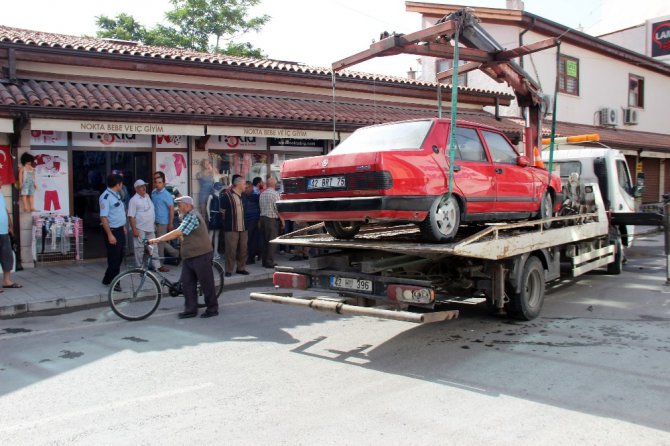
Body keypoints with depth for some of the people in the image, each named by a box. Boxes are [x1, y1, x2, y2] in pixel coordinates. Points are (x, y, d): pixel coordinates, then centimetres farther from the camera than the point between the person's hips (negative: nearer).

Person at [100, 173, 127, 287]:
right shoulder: (106, 197, -18)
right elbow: (103, 217, -22)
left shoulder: (116, 195, 11)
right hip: (112, 231, -9)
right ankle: (111, 281, 9)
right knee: (114, 258, -3)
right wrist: (110, 235, -26)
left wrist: (123, 226, 22)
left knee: (119, 257, 15)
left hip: (120, 230, 9)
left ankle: (108, 280, 26)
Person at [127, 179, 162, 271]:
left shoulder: (147, 196, 10)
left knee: (153, 247, 10)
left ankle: (157, 266, 17)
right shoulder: (134, 200, -11)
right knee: (139, 249, 1)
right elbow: (131, 216, -15)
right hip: (140, 229, -7)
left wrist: (154, 223, 18)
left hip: (150, 228, 7)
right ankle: (139, 267, 11)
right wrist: (134, 229, -19)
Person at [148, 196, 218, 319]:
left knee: (206, 283, 0)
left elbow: (178, 233, -24)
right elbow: (180, 234, 15)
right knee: (187, 283, 7)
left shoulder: (192, 217, -16)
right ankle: (190, 310, 14)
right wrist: (161, 239, 4)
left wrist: (158, 239, -22)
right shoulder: (187, 217, 18)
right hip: (189, 256, 10)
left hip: (200, 255, -10)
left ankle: (212, 309, 11)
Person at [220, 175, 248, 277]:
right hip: (231, 228, -7)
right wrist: (228, 220, 5)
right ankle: (229, 270, 5)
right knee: (230, 250, -3)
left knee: (243, 249, 10)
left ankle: (241, 268, 21)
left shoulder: (243, 195, 12)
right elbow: (222, 210, -3)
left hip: (243, 227, 7)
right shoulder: (227, 195, -10)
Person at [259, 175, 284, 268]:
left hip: (263, 218, 7)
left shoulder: (262, 193, 10)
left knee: (265, 240, 13)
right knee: (272, 241, -3)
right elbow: (277, 208, -14)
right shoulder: (275, 193, -11)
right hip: (272, 219, -7)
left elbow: (260, 206, 10)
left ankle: (264, 261, 17)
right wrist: (282, 220, -7)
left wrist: (264, 214, 15)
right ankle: (269, 262, -3)